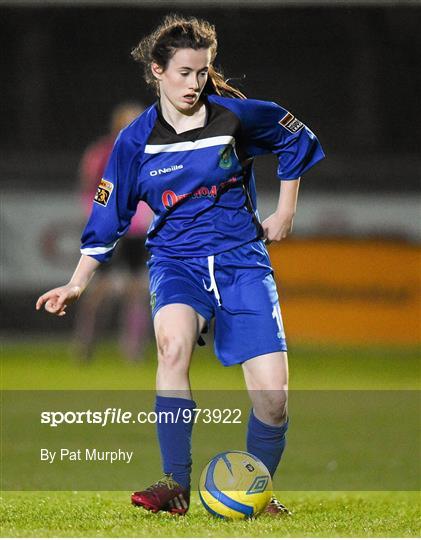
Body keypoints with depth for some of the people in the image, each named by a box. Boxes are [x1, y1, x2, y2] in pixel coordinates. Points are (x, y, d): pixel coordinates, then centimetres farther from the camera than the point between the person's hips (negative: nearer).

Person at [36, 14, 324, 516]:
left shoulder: (236, 116, -3)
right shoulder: (136, 140, 0)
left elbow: (297, 140, 14)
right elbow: (109, 216, 9)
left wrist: (285, 212, 13)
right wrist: (77, 283, 6)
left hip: (242, 261, 0)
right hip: (176, 262, 0)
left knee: (272, 394, -12)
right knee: (173, 342, -35)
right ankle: (175, 485, -30)